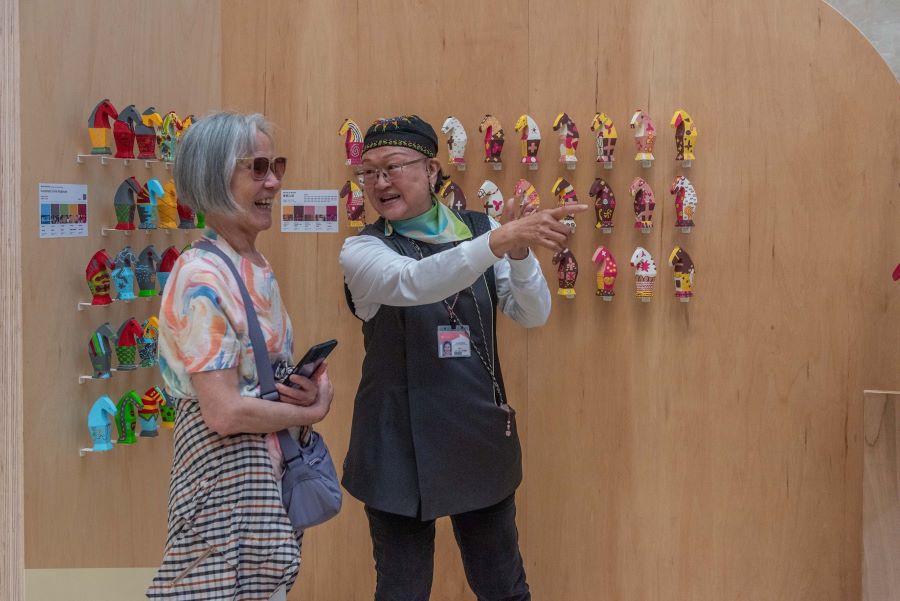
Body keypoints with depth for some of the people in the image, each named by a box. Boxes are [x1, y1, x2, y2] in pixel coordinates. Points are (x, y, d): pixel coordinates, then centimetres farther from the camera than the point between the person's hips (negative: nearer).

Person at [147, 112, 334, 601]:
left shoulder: (257, 269, 7)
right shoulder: (202, 277, -18)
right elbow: (224, 412, -23)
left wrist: (313, 386, -5)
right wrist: (313, 410, -9)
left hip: (271, 474, 8)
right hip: (227, 475, -8)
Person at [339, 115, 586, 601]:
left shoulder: (480, 228, 2)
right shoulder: (361, 250, -8)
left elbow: (534, 315, -5)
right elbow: (414, 283, -30)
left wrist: (519, 250, -24)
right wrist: (499, 241, -42)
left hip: (481, 435, 3)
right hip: (401, 445, -2)